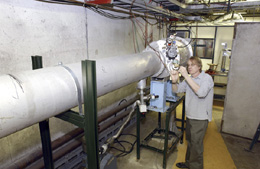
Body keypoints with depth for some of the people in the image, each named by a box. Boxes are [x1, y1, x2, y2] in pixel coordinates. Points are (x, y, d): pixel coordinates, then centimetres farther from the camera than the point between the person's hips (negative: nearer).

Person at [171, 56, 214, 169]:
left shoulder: (207, 78, -15)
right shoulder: (189, 79, 6)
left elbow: (201, 92, -34)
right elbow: (177, 90, 2)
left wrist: (186, 76, -34)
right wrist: (174, 81, -21)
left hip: (200, 118, -7)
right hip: (190, 116, 7)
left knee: (196, 145, 5)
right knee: (190, 142, 23)